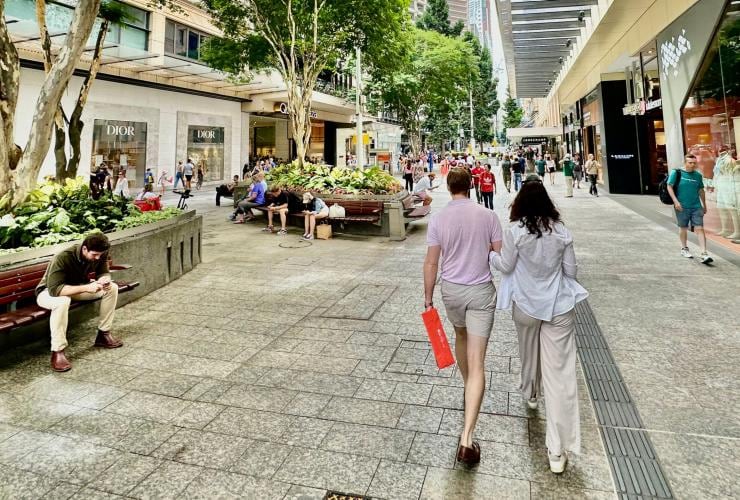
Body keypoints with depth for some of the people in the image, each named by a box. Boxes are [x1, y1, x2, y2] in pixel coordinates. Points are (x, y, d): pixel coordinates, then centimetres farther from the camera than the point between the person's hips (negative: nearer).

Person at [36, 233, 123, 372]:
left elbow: (104, 272, -4)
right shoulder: (63, 258, -34)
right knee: (62, 301, -41)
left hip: (78, 287, 6)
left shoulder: (99, 253, -16)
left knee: (112, 288, -12)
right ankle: (57, 352, -30)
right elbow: (54, 289, -40)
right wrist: (86, 288, -48)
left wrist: (104, 279, -29)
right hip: (49, 291, -6)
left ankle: (103, 335, -1)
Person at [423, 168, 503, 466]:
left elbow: (431, 262, -4)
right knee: (477, 364, -3)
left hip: (451, 289, 2)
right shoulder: (488, 216, -7)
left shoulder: (438, 220, -6)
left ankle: (467, 385, 53)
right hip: (481, 290, -2)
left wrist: (428, 297, 5)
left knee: (460, 335, 32)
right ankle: (467, 438, -6)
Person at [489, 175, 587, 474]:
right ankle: (558, 450, 3)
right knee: (560, 371, 0)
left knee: (529, 353, 27)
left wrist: (491, 254, 16)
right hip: (559, 306, 1)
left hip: (526, 304, 0)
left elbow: (506, 266, -2)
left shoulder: (515, 231, -12)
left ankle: (530, 395, 56)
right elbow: (571, 271, 3)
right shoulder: (561, 231, -4)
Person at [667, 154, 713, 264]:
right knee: (683, 228, 12)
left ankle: (704, 254, -7)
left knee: (699, 229, -5)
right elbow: (669, 187, -7)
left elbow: (701, 190, 17)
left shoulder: (698, 175, 8)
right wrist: (675, 201, -17)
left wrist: (704, 205, 21)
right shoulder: (676, 173, -4)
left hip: (696, 207, 3)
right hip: (682, 207, -2)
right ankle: (684, 249, 31)